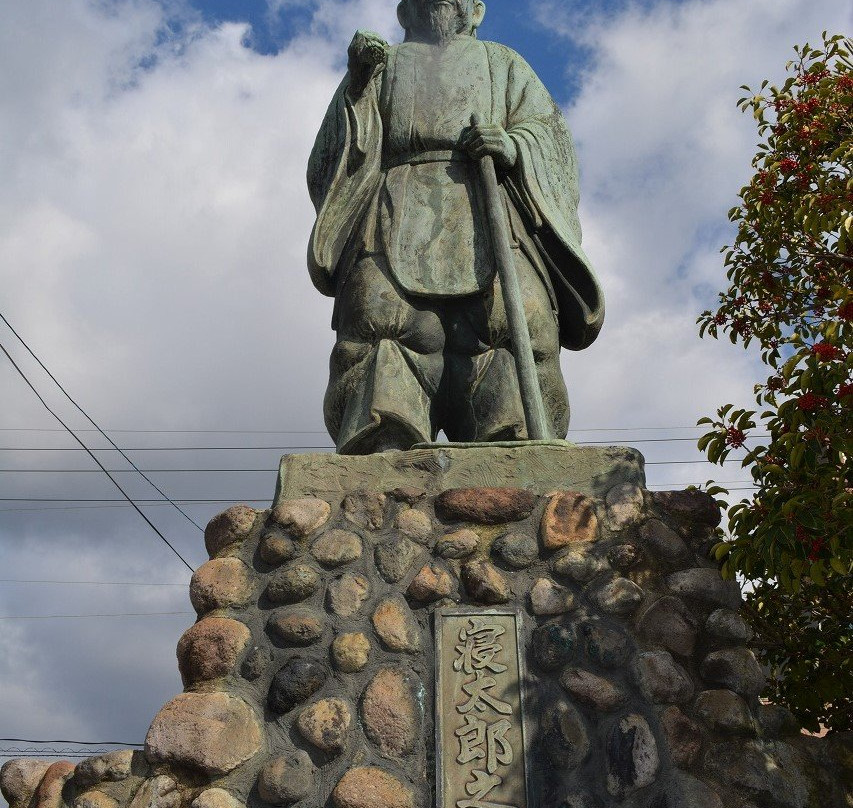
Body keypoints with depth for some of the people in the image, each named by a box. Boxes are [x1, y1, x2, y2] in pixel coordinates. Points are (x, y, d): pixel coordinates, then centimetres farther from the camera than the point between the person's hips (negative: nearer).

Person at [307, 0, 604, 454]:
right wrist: (358, 84, 4)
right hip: (397, 222, 0)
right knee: (385, 323, -26)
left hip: (489, 216, 0)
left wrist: (513, 145, -5)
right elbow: (331, 159, 20)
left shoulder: (503, 64, 34)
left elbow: (548, 132, 18)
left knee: (516, 324, -25)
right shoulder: (379, 67, 33)